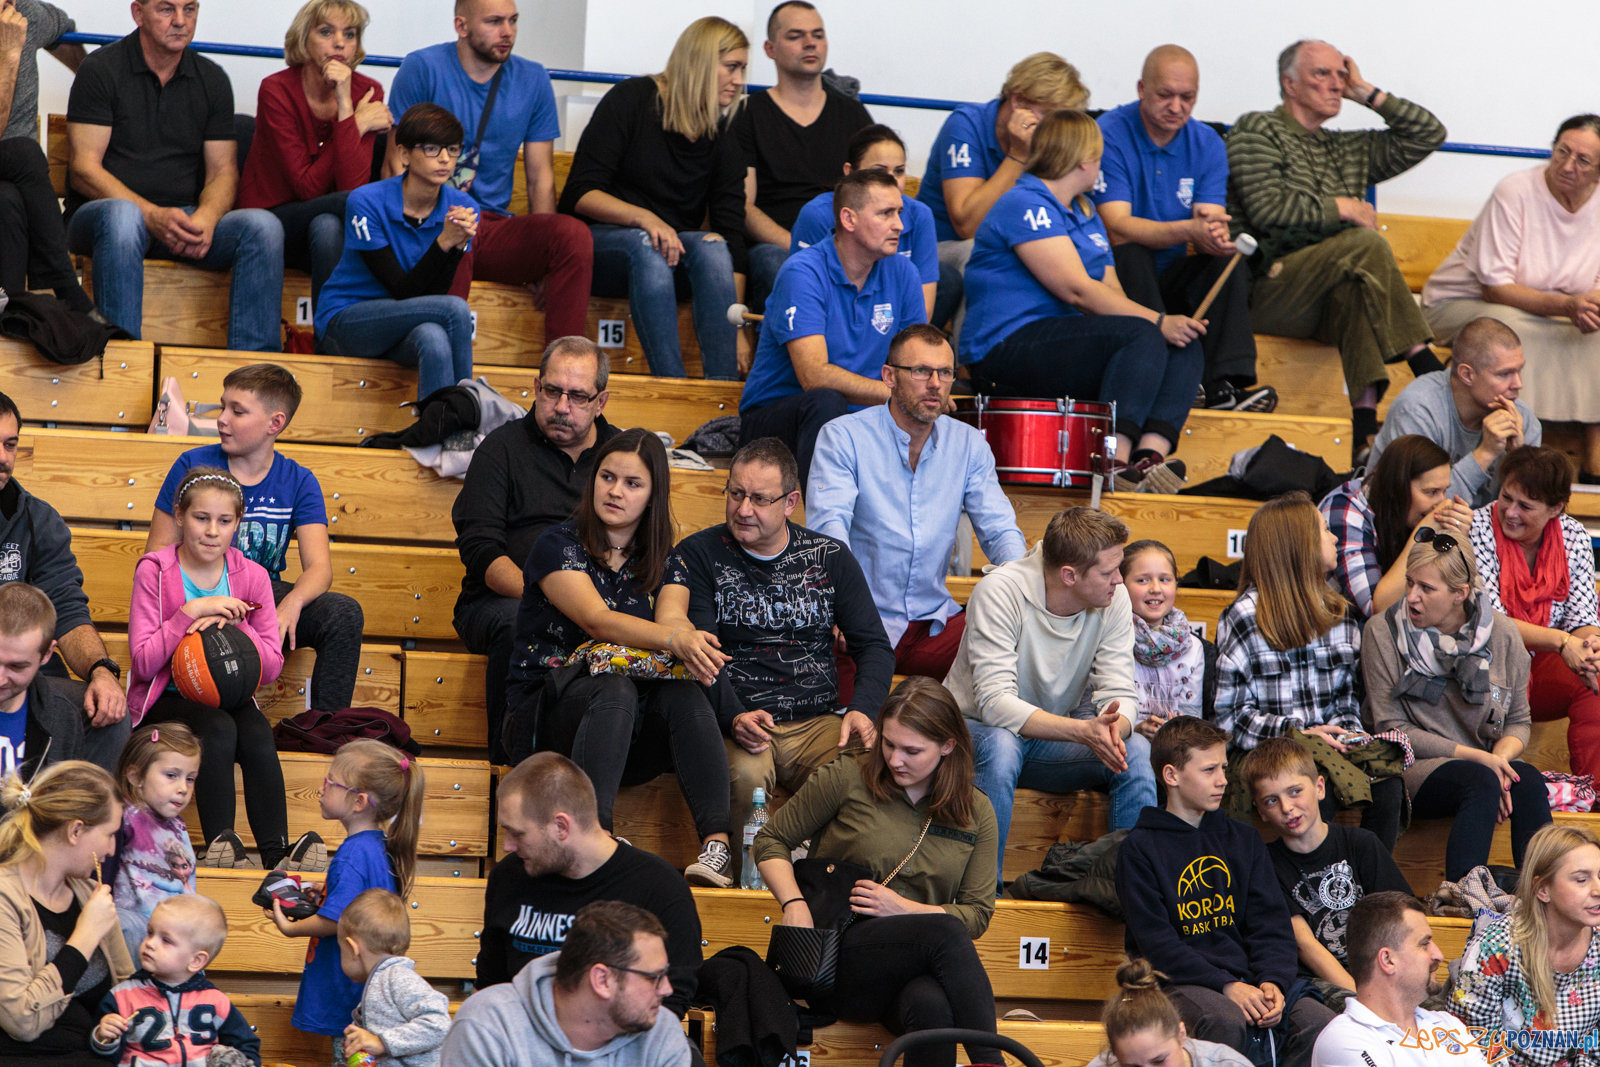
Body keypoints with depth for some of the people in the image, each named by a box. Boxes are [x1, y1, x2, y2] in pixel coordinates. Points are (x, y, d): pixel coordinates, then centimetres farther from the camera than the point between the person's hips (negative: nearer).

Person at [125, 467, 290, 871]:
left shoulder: (252, 577, 3)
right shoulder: (154, 572, -5)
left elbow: (271, 668, 0)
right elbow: (144, 662, -13)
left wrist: (235, 623, -17)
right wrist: (192, 611, -21)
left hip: (230, 696, 3)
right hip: (166, 698, -3)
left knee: (257, 734, -31)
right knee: (218, 729, -34)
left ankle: (277, 853, -36)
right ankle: (221, 844, -34)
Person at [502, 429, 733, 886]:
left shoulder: (664, 566, 13)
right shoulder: (558, 546, -2)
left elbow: (672, 617, -9)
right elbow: (598, 620, -18)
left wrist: (693, 645, -35)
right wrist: (675, 639, -35)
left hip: (634, 730, 3)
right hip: (546, 706, -3)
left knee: (684, 692, -29)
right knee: (614, 689, -36)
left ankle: (718, 844, -43)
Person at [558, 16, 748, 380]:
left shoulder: (724, 141, 6)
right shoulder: (631, 100, -5)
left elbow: (732, 233, -2)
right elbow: (581, 194, -10)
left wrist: (736, 327, -13)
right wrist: (643, 218, -29)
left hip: (672, 251, 4)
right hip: (599, 240, -4)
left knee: (712, 248, -30)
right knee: (646, 247, -37)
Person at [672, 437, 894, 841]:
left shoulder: (830, 558, 12)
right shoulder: (698, 555, 4)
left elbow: (875, 646, 14)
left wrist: (863, 710, -8)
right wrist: (733, 718, -23)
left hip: (819, 723, 2)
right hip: (736, 722, -2)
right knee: (746, 773, -37)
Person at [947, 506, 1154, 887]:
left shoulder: (1114, 601, -10)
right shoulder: (1000, 591, -25)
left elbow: (1120, 696, -13)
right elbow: (995, 703, -32)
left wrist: (1114, 726, -39)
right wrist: (1083, 731, -44)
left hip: (1055, 739, 4)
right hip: (977, 728, -4)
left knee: (1136, 751, -22)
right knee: (1001, 745, -38)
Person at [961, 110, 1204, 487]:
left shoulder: (1085, 212, 22)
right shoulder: (1025, 205, -10)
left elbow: (1111, 293, 15)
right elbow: (1077, 290, -20)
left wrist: (1167, 326, -4)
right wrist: (1158, 321, -22)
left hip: (1064, 343, 10)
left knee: (1185, 346, -7)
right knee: (1141, 336, -28)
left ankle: (1151, 453, -28)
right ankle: (1114, 459, -39)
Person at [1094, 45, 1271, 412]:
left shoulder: (1208, 144, 3)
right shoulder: (1109, 137, -13)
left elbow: (1211, 221, -8)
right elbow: (1117, 227, -24)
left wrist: (1215, 235, -34)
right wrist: (1188, 230, -38)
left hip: (1171, 279, 4)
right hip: (1116, 278, -4)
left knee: (1227, 262, -21)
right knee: (1130, 255, -33)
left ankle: (1226, 383, -32)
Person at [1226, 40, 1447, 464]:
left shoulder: (1349, 150, 26)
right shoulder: (1256, 130, 7)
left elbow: (1429, 134, 25)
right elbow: (1266, 208, -8)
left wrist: (1369, 93, 21)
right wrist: (1341, 208, -2)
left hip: (1334, 295, 6)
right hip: (1264, 290, -6)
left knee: (1356, 289, -31)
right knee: (1365, 243, -28)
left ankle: (1365, 429, -42)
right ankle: (1425, 366, -25)